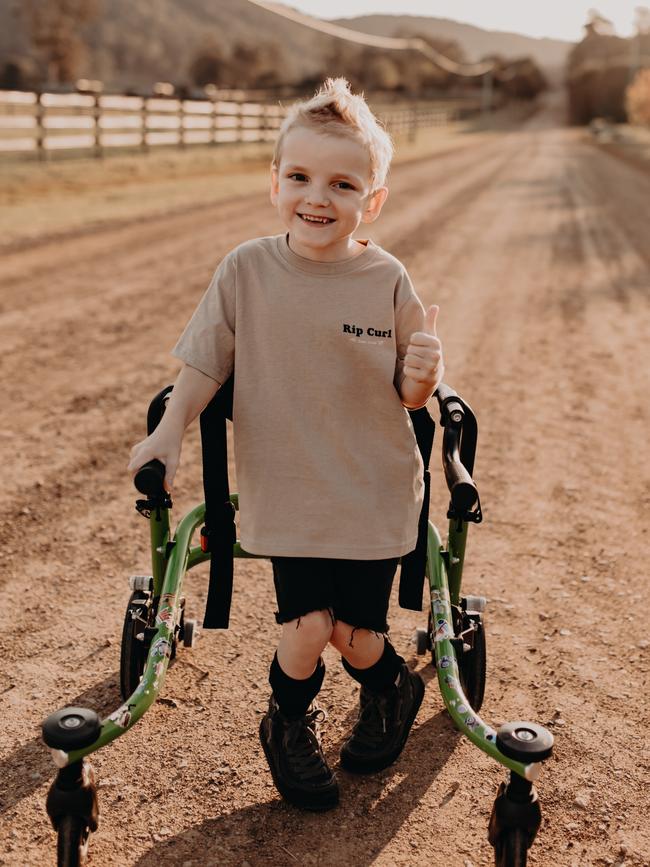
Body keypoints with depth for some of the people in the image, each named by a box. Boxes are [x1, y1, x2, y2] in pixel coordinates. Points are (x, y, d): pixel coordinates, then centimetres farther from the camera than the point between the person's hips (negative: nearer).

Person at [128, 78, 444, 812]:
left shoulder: (387, 282, -8)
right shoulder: (247, 269, -8)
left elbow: (409, 395, -1)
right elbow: (205, 361, 2)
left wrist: (421, 376, -23)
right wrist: (170, 431, -7)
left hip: (375, 490, 0)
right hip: (287, 486, 0)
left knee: (355, 633, 4)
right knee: (306, 627, -6)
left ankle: (391, 688, 42)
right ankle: (289, 726, 29)